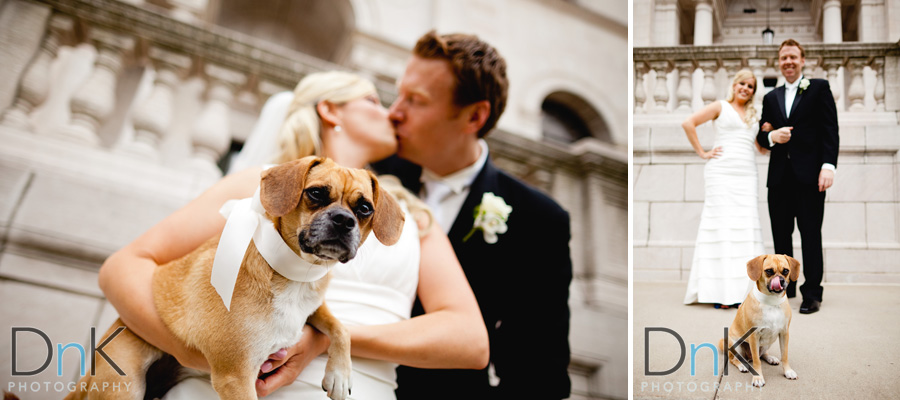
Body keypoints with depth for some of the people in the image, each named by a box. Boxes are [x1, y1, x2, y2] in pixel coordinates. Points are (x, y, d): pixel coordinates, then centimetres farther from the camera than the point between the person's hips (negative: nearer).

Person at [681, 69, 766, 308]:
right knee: (723, 224, -10)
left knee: (746, 227, -1)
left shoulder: (753, 115, 21)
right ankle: (720, 291, -12)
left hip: (747, 175, 5)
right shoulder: (720, 107, 7)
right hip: (722, 172, -5)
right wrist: (702, 153, -4)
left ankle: (742, 289, 1)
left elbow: (761, 149, 21)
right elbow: (688, 123, -2)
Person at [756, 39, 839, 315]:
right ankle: (785, 286, 18)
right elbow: (761, 136, 18)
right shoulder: (771, 98, 19)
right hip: (780, 176, 5)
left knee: (810, 234, -4)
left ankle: (812, 293, 0)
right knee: (780, 235, 7)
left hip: (809, 175, -4)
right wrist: (772, 136, -6)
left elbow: (830, 129, -3)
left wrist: (828, 165, -14)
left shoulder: (819, 88, 5)